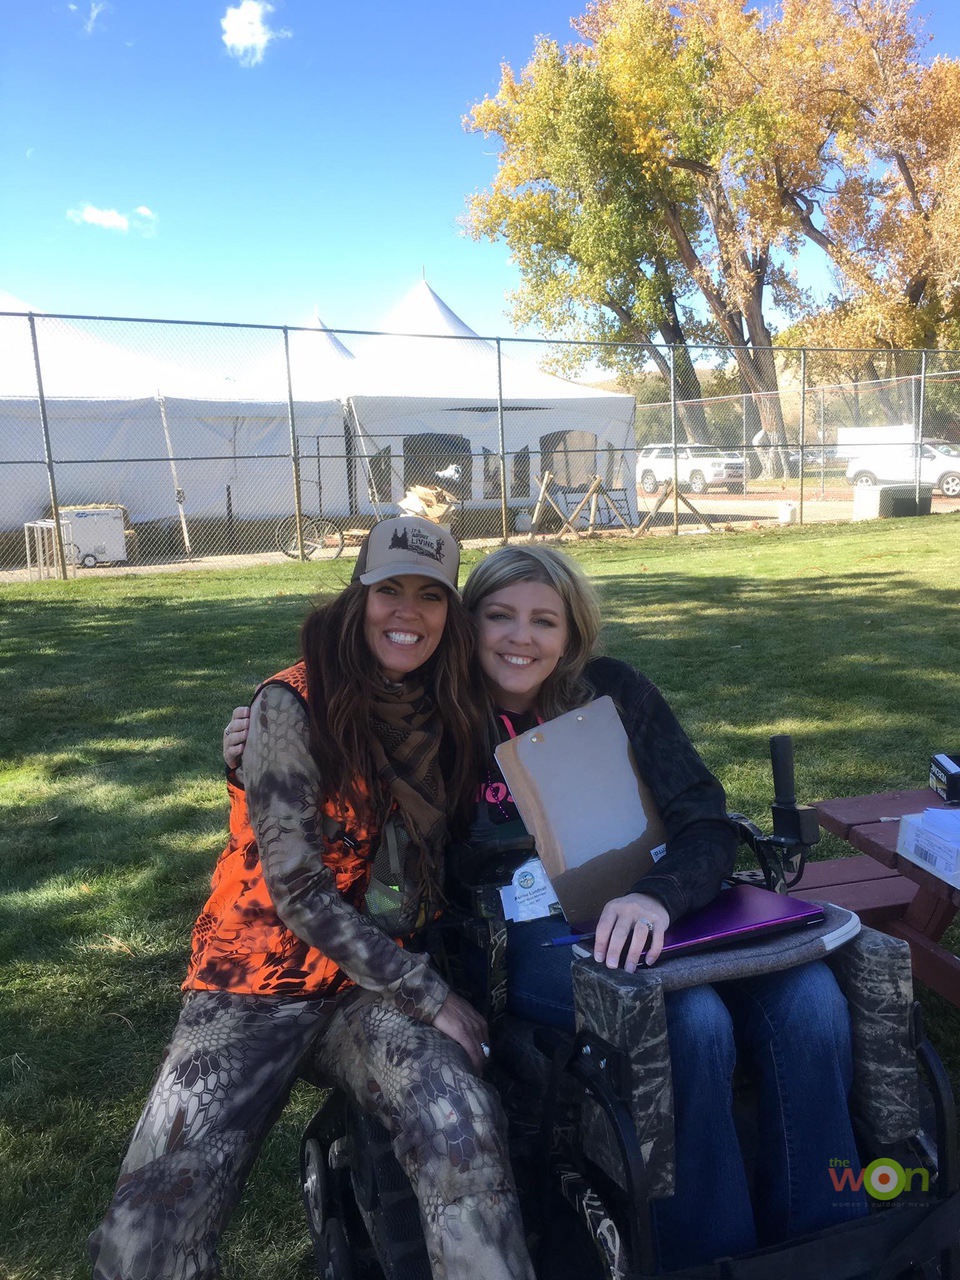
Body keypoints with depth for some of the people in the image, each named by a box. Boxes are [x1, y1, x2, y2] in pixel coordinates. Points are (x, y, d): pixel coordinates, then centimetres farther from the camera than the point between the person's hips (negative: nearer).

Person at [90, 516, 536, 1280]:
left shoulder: (444, 714, 4)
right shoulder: (292, 707, -12)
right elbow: (297, 891, -15)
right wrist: (431, 999, -14)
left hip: (382, 981, 3)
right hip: (261, 981, -2)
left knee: (464, 1128, -29)